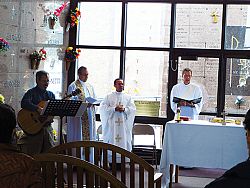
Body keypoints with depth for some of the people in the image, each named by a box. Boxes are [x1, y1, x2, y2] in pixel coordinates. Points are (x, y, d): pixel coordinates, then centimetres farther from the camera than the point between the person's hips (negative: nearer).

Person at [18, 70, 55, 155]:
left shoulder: (51, 94, 15)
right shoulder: (31, 92, -3)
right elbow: (24, 103, -22)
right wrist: (38, 109, -32)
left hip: (47, 128, 5)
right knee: (32, 155, -3)